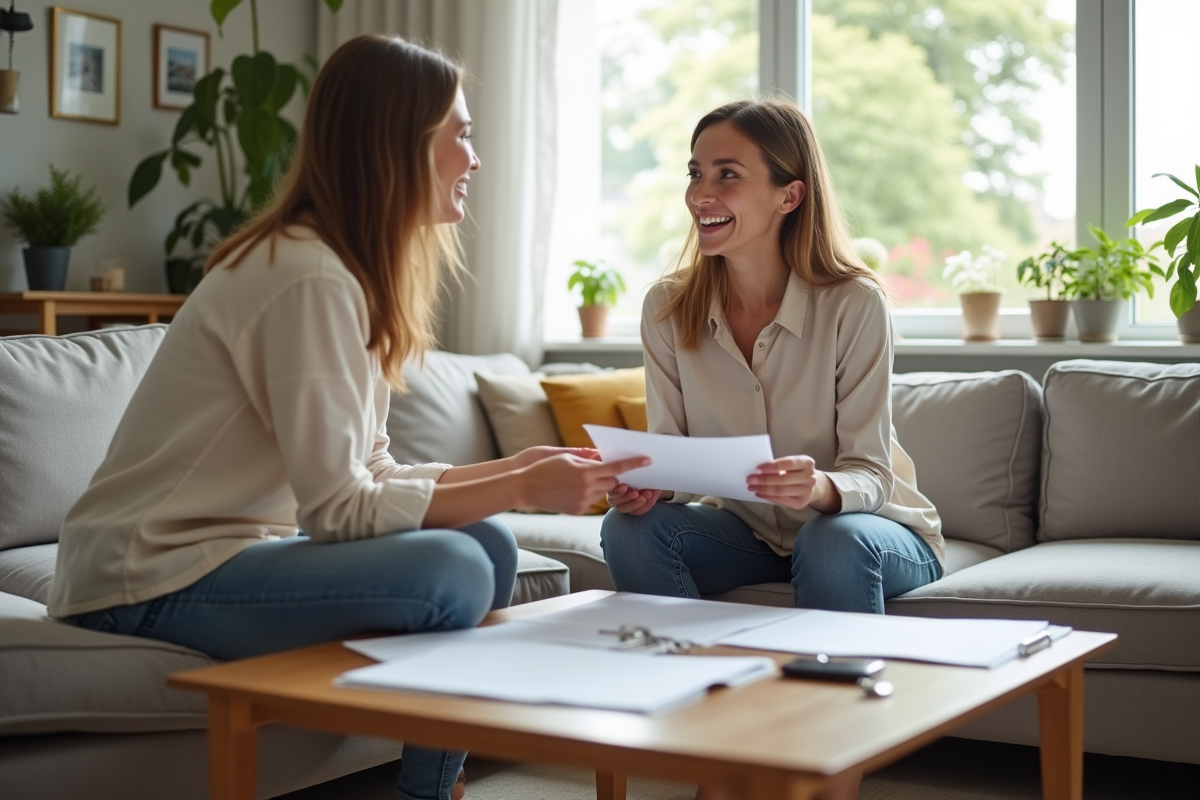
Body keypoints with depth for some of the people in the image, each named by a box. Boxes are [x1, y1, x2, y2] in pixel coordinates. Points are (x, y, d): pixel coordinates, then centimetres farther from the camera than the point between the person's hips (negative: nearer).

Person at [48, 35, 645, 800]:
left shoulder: (352, 268, 8)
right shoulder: (307, 278, -21)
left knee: (490, 544, 1)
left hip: (235, 547, 9)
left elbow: (373, 474, 5)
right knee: (452, 572, -24)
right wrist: (522, 488, -19)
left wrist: (522, 466, -2)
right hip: (152, 582, -9)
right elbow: (342, 509, -23)